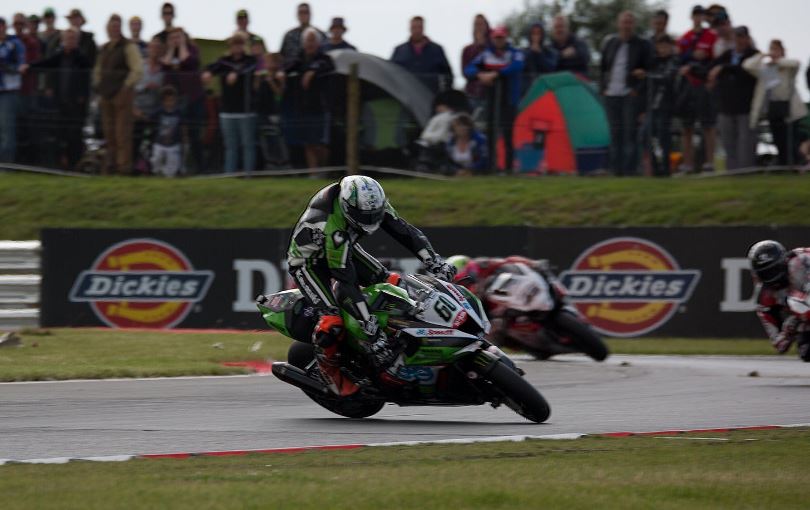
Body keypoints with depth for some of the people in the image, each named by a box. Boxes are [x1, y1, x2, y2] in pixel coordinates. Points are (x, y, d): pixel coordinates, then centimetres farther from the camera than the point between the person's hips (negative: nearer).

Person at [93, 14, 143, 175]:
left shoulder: (128, 47, -5)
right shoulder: (104, 49, 17)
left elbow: (137, 70, -13)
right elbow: (98, 69, 29)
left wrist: (126, 87, -14)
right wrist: (98, 86, 15)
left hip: (122, 93, -7)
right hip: (106, 94, 7)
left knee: (122, 132, -9)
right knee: (109, 132, 7)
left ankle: (124, 165, -8)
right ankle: (111, 164, 11)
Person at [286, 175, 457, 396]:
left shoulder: (372, 202, -22)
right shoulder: (333, 226, -42)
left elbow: (403, 229, -13)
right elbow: (345, 281, -42)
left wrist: (435, 262, -25)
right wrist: (371, 328, -43)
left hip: (345, 248, 8)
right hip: (308, 260, -8)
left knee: (393, 284, -2)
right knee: (331, 323, -26)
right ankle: (330, 368, 1)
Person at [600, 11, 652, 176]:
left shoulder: (642, 45, 2)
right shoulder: (610, 43, 14)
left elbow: (649, 70, 0)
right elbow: (603, 68, 19)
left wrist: (638, 89, -12)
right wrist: (603, 88, 9)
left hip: (631, 95, -4)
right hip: (612, 95, 4)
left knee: (630, 133, -10)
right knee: (615, 133, 5)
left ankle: (630, 168, -10)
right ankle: (616, 168, 9)